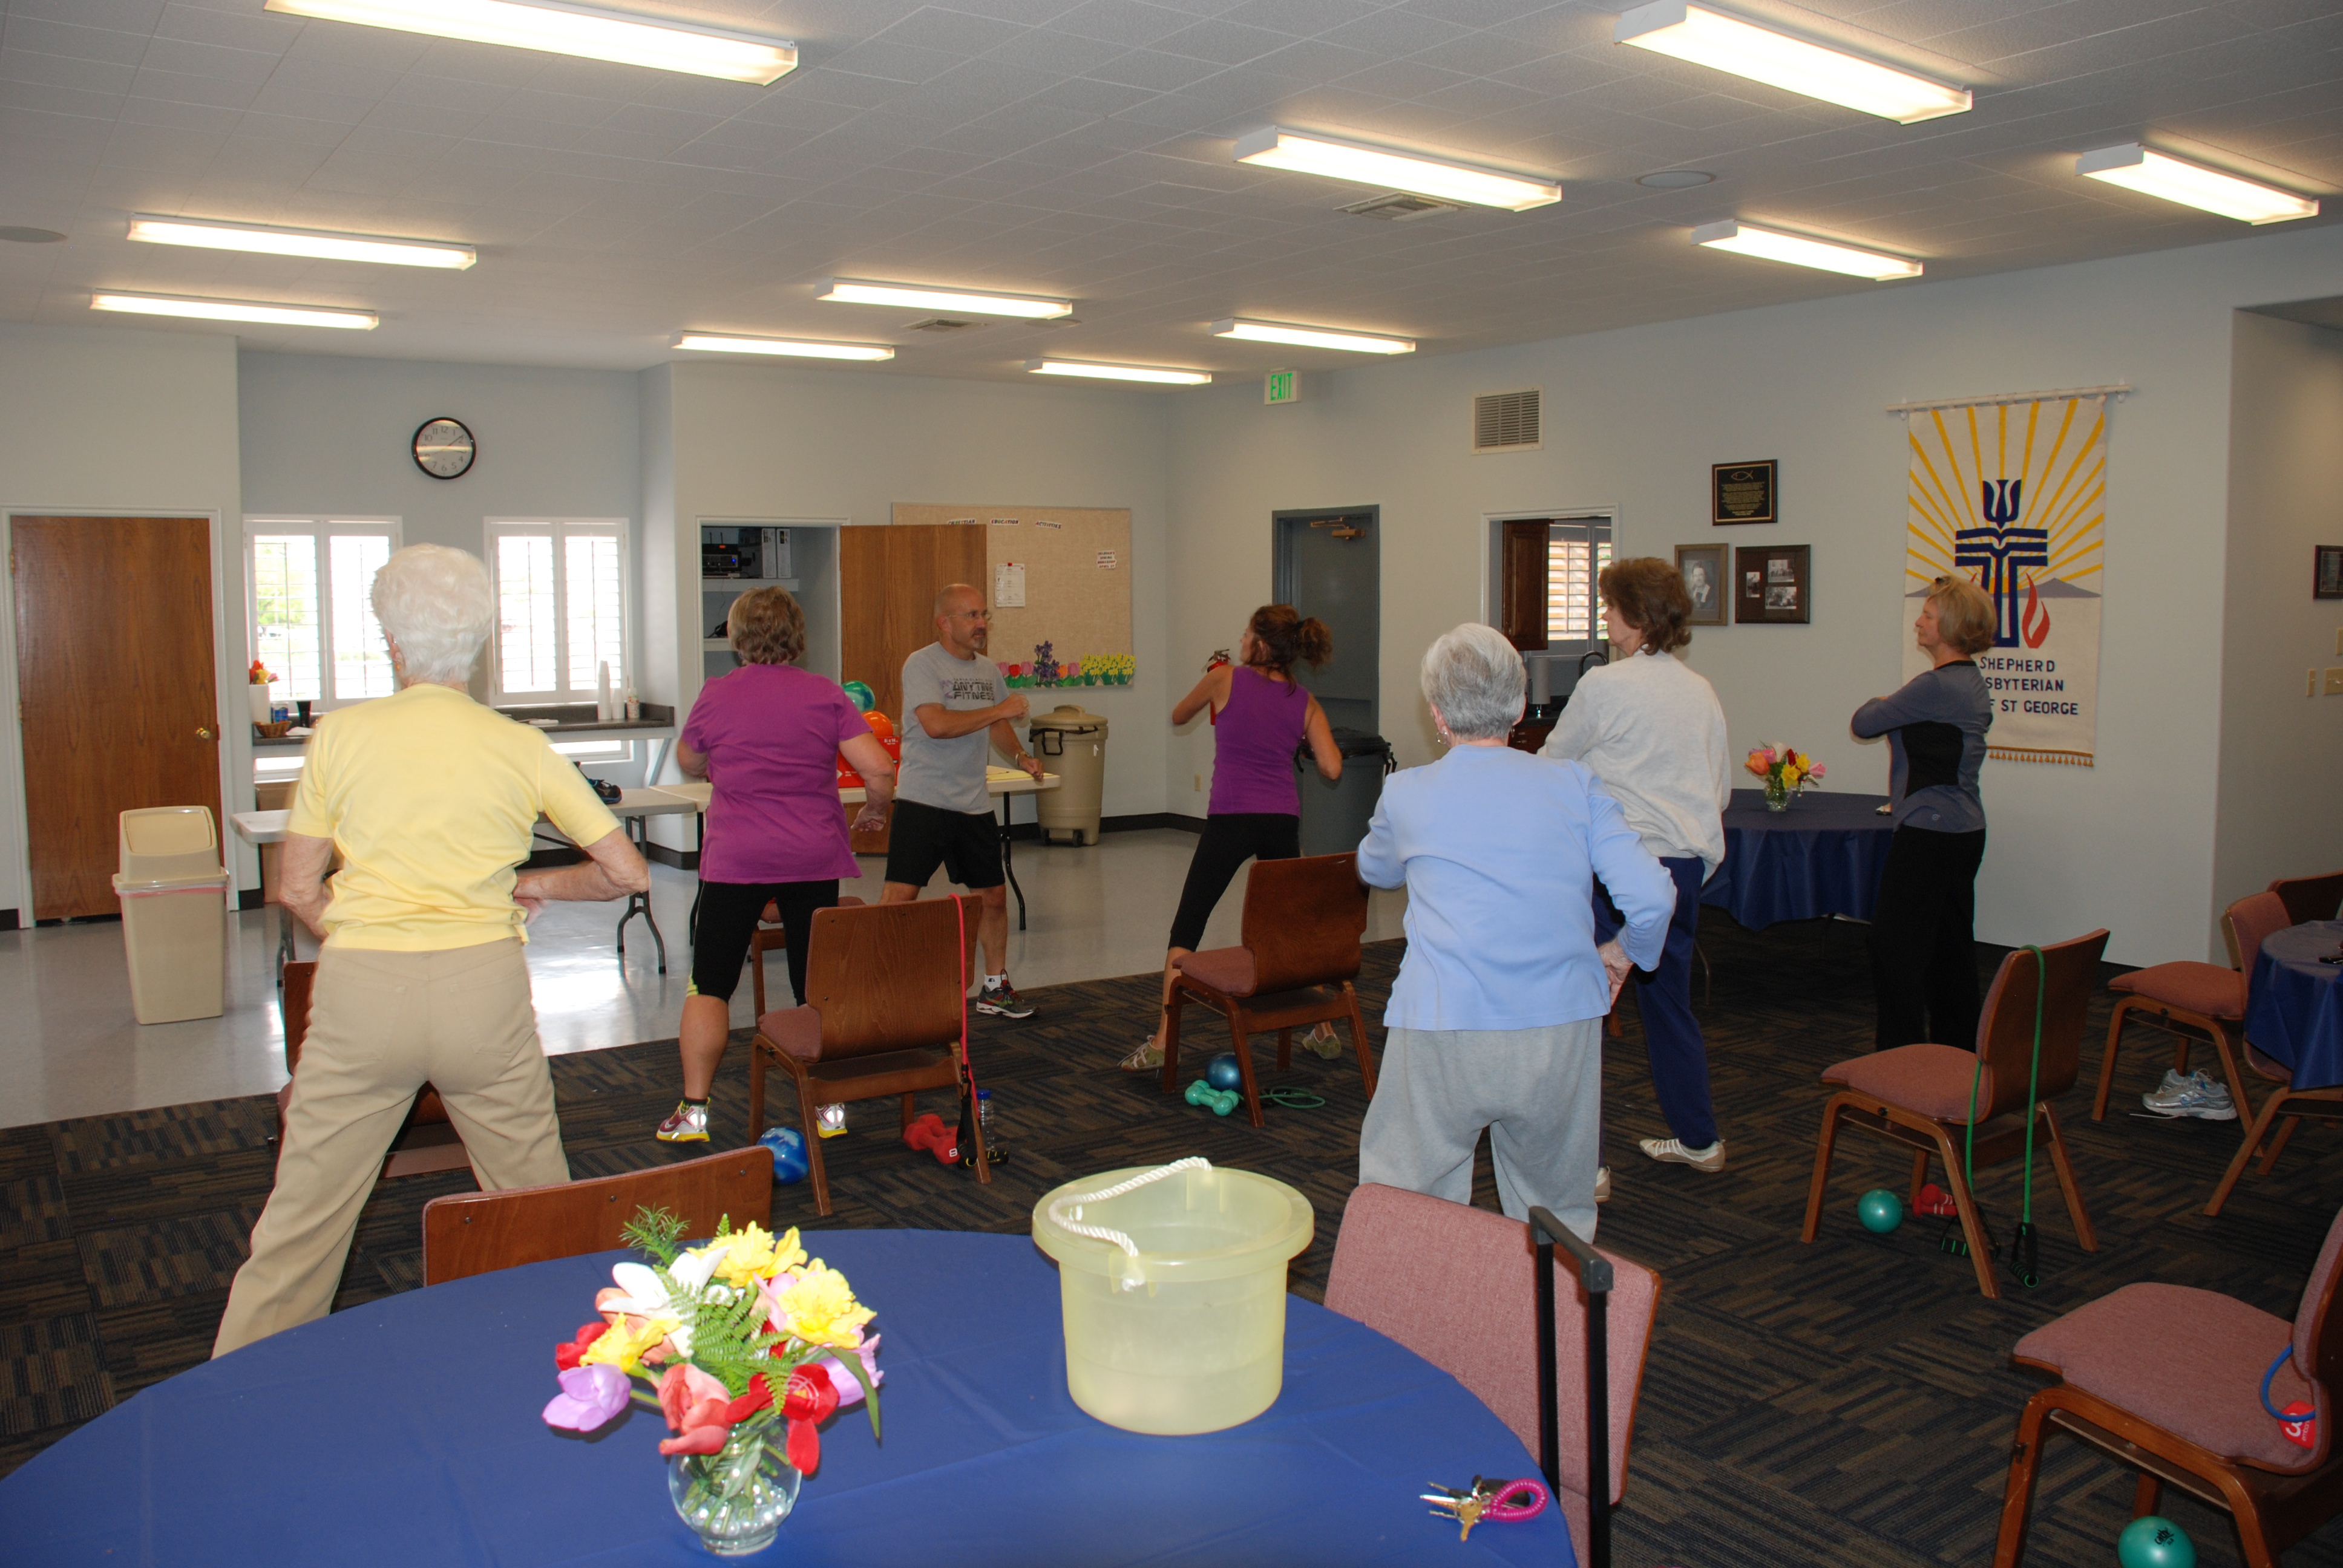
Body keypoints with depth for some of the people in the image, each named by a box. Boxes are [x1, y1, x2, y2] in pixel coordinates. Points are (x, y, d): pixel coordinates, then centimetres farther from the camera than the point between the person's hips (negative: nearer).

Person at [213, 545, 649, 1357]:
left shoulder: (341, 733, 0)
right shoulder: (521, 748, 1)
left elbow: (298, 889, 4)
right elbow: (626, 872, 2)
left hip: (361, 991, 0)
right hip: (485, 989, 1)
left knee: (303, 1219, 10)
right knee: (538, 1207, 15)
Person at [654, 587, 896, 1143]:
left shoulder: (716, 695, -1)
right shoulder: (825, 695, -2)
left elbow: (688, 762, 16)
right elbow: (881, 771, -9)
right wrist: (876, 809, 11)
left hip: (735, 860, -1)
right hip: (815, 860, 1)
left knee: (709, 986, 9)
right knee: (818, 989, 10)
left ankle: (693, 1112, 9)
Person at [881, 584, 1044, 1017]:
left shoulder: (988, 670, 12)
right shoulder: (922, 665, -11)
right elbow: (937, 724, -24)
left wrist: (1020, 755, 7)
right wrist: (999, 710, -18)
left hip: (975, 804, 7)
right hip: (923, 801, -7)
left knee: (994, 895, 13)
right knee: (899, 897, -12)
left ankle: (995, 987, 30)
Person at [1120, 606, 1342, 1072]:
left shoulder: (1225, 679, 0)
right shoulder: (1306, 703, 6)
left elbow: (1178, 716, 16)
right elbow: (1332, 769, -3)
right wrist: (1307, 743, 16)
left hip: (1230, 819, -3)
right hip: (1283, 822, 4)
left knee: (1186, 928, 2)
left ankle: (1161, 1041, -3)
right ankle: (1323, 1031, 24)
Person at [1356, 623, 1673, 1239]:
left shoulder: (1406, 794, 4)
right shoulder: (1574, 785, 3)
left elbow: (1375, 870, 25)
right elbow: (1652, 896, -5)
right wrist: (1623, 953, 15)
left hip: (1442, 1033, -1)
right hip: (1560, 1036, 2)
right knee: (1557, 1221, 17)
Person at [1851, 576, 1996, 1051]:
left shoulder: (1935, 686, -18)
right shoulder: (1973, 682, 12)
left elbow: (1863, 724, -13)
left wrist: (1878, 703, 8)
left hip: (1929, 833, -10)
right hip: (1966, 829, 10)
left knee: (1897, 939, -2)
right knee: (1951, 940, 15)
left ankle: (1902, 1047, 3)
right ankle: (1958, 1045, 24)